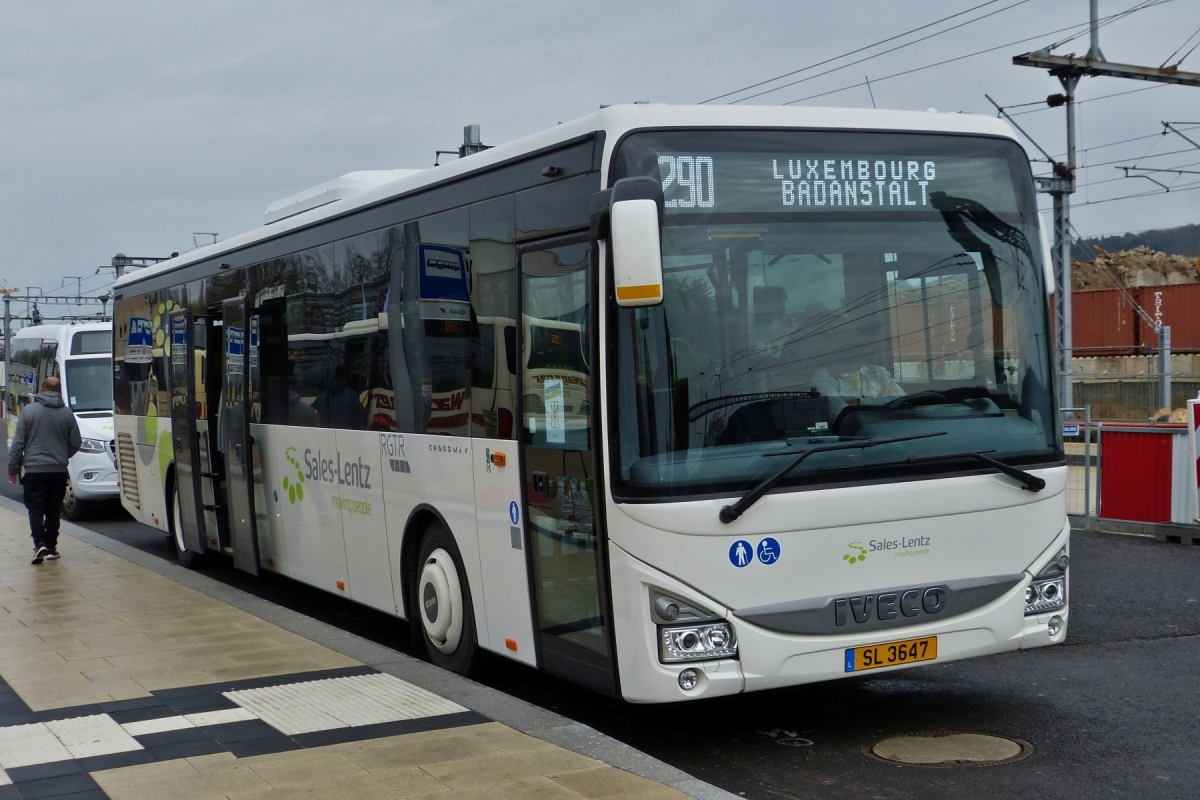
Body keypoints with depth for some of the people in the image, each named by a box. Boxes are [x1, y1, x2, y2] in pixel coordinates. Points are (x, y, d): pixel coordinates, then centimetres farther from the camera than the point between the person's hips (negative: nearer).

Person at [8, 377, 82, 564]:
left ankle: (40, 543, -17)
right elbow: (76, 443, 5)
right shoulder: (67, 413, 1)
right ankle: (51, 547, 12)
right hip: (59, 470, 2)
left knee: (35, 509, 0)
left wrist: (13, 468, 4)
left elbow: (17, 443, -5)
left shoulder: (29, 410, -4)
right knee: (53, 510, 11)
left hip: (34, 469, -2)